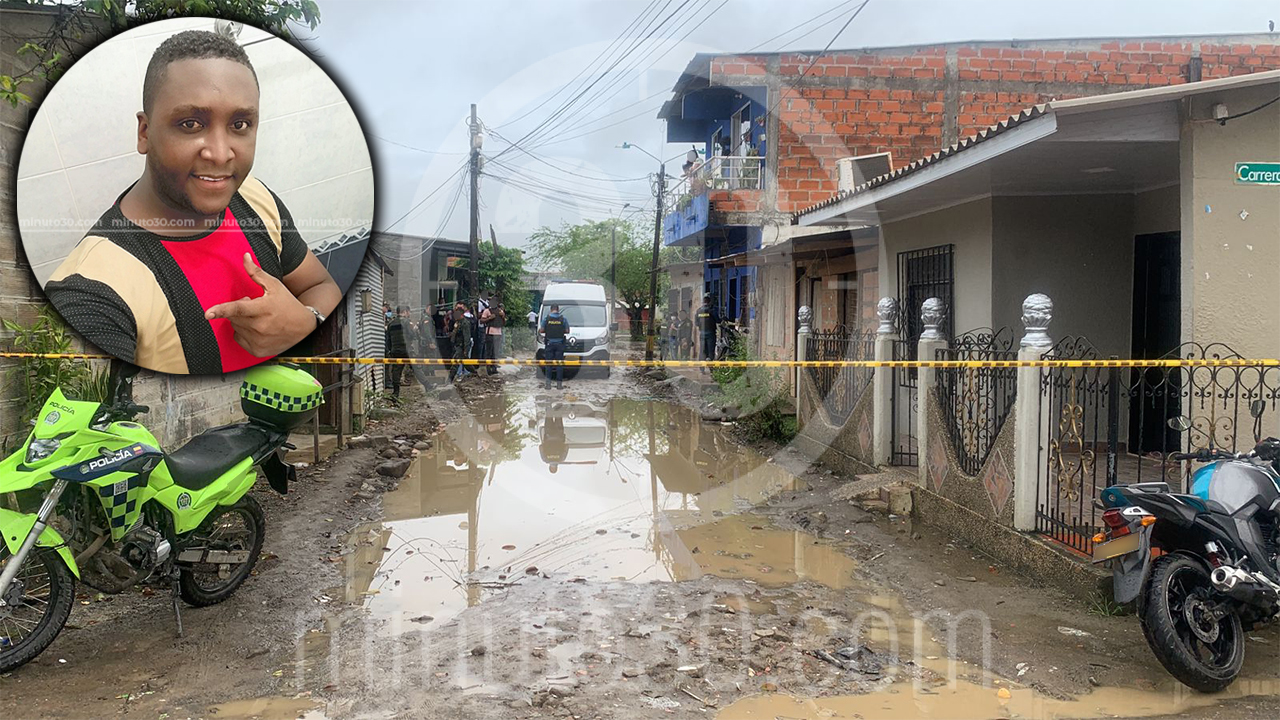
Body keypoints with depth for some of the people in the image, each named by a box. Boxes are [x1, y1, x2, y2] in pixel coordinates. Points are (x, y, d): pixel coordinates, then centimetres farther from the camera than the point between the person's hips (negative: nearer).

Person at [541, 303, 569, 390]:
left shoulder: (546, 318, -2)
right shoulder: (563, 318, -2)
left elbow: (542, 330, 0)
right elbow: (567, 331, 0)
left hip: (549, 343, 0)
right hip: (560, 343, 0)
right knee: (559, 364, 5)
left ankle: (548, 383, -1)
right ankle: (559, 383, 4)